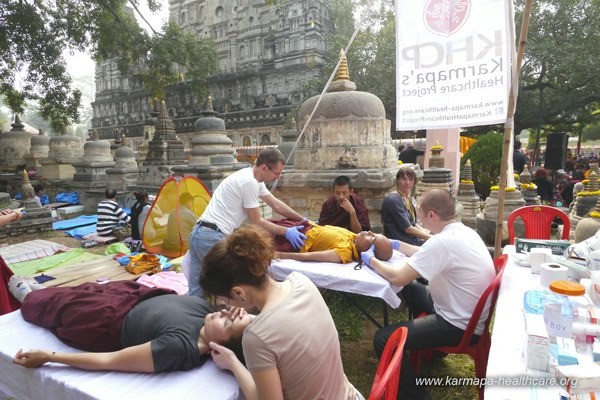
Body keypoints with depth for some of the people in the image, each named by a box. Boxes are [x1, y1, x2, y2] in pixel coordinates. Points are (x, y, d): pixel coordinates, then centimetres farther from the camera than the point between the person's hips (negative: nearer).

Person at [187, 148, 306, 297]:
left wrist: (303, 219, 25)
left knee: (196, 291, 15)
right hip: (214, 238, -9)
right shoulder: (249, 182, -16)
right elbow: (256, 222, -10)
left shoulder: (252, 178, 14)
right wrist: (286, 232, -2)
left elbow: (276, 204, 21)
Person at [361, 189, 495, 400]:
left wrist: (371, 260, -8)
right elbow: (427, 254, 18)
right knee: (411, 288, 26)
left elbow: (398, 277, -24)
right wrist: (398, 245, 16)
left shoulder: (443, 241, -29)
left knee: (383, 339, -13)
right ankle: (428, 341, 41)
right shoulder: (463, 231, 1)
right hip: (467, 313, 10)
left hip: (460, 326, -10)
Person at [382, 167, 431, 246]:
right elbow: (407, 228, -17)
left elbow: (415, 224, 13)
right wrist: (431, 237, -11)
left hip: (412, 240, 9)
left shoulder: (407, 199, 14)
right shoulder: (393, 200, -15)